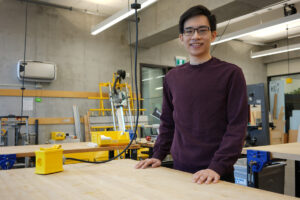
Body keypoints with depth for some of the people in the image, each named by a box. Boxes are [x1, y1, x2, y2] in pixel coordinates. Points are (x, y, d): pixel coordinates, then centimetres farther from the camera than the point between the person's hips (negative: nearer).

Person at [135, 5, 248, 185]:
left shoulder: (231, 73, -7)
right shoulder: (172, 78, 5)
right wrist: (158, 155, 3)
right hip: (179, 170, 4)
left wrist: (217, 167, -20)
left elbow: (237, 127, -12)